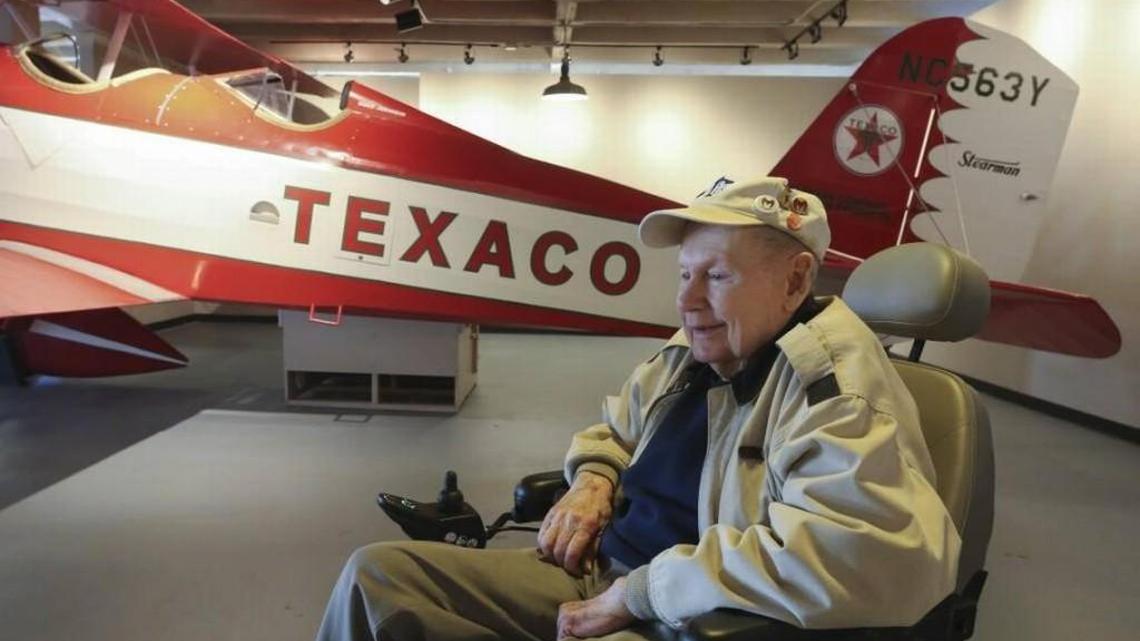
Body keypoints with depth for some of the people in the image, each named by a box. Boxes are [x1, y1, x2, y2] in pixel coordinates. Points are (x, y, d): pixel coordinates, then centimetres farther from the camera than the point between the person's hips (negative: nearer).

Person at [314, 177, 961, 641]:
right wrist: (593, 481, 0)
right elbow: (614, 428, 25)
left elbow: (868, 559, -35)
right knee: (377, 572, 1)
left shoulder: (836, 379, -18)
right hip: (600, 578, 8)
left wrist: (643, 589, -27)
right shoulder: (690, 353, 6)